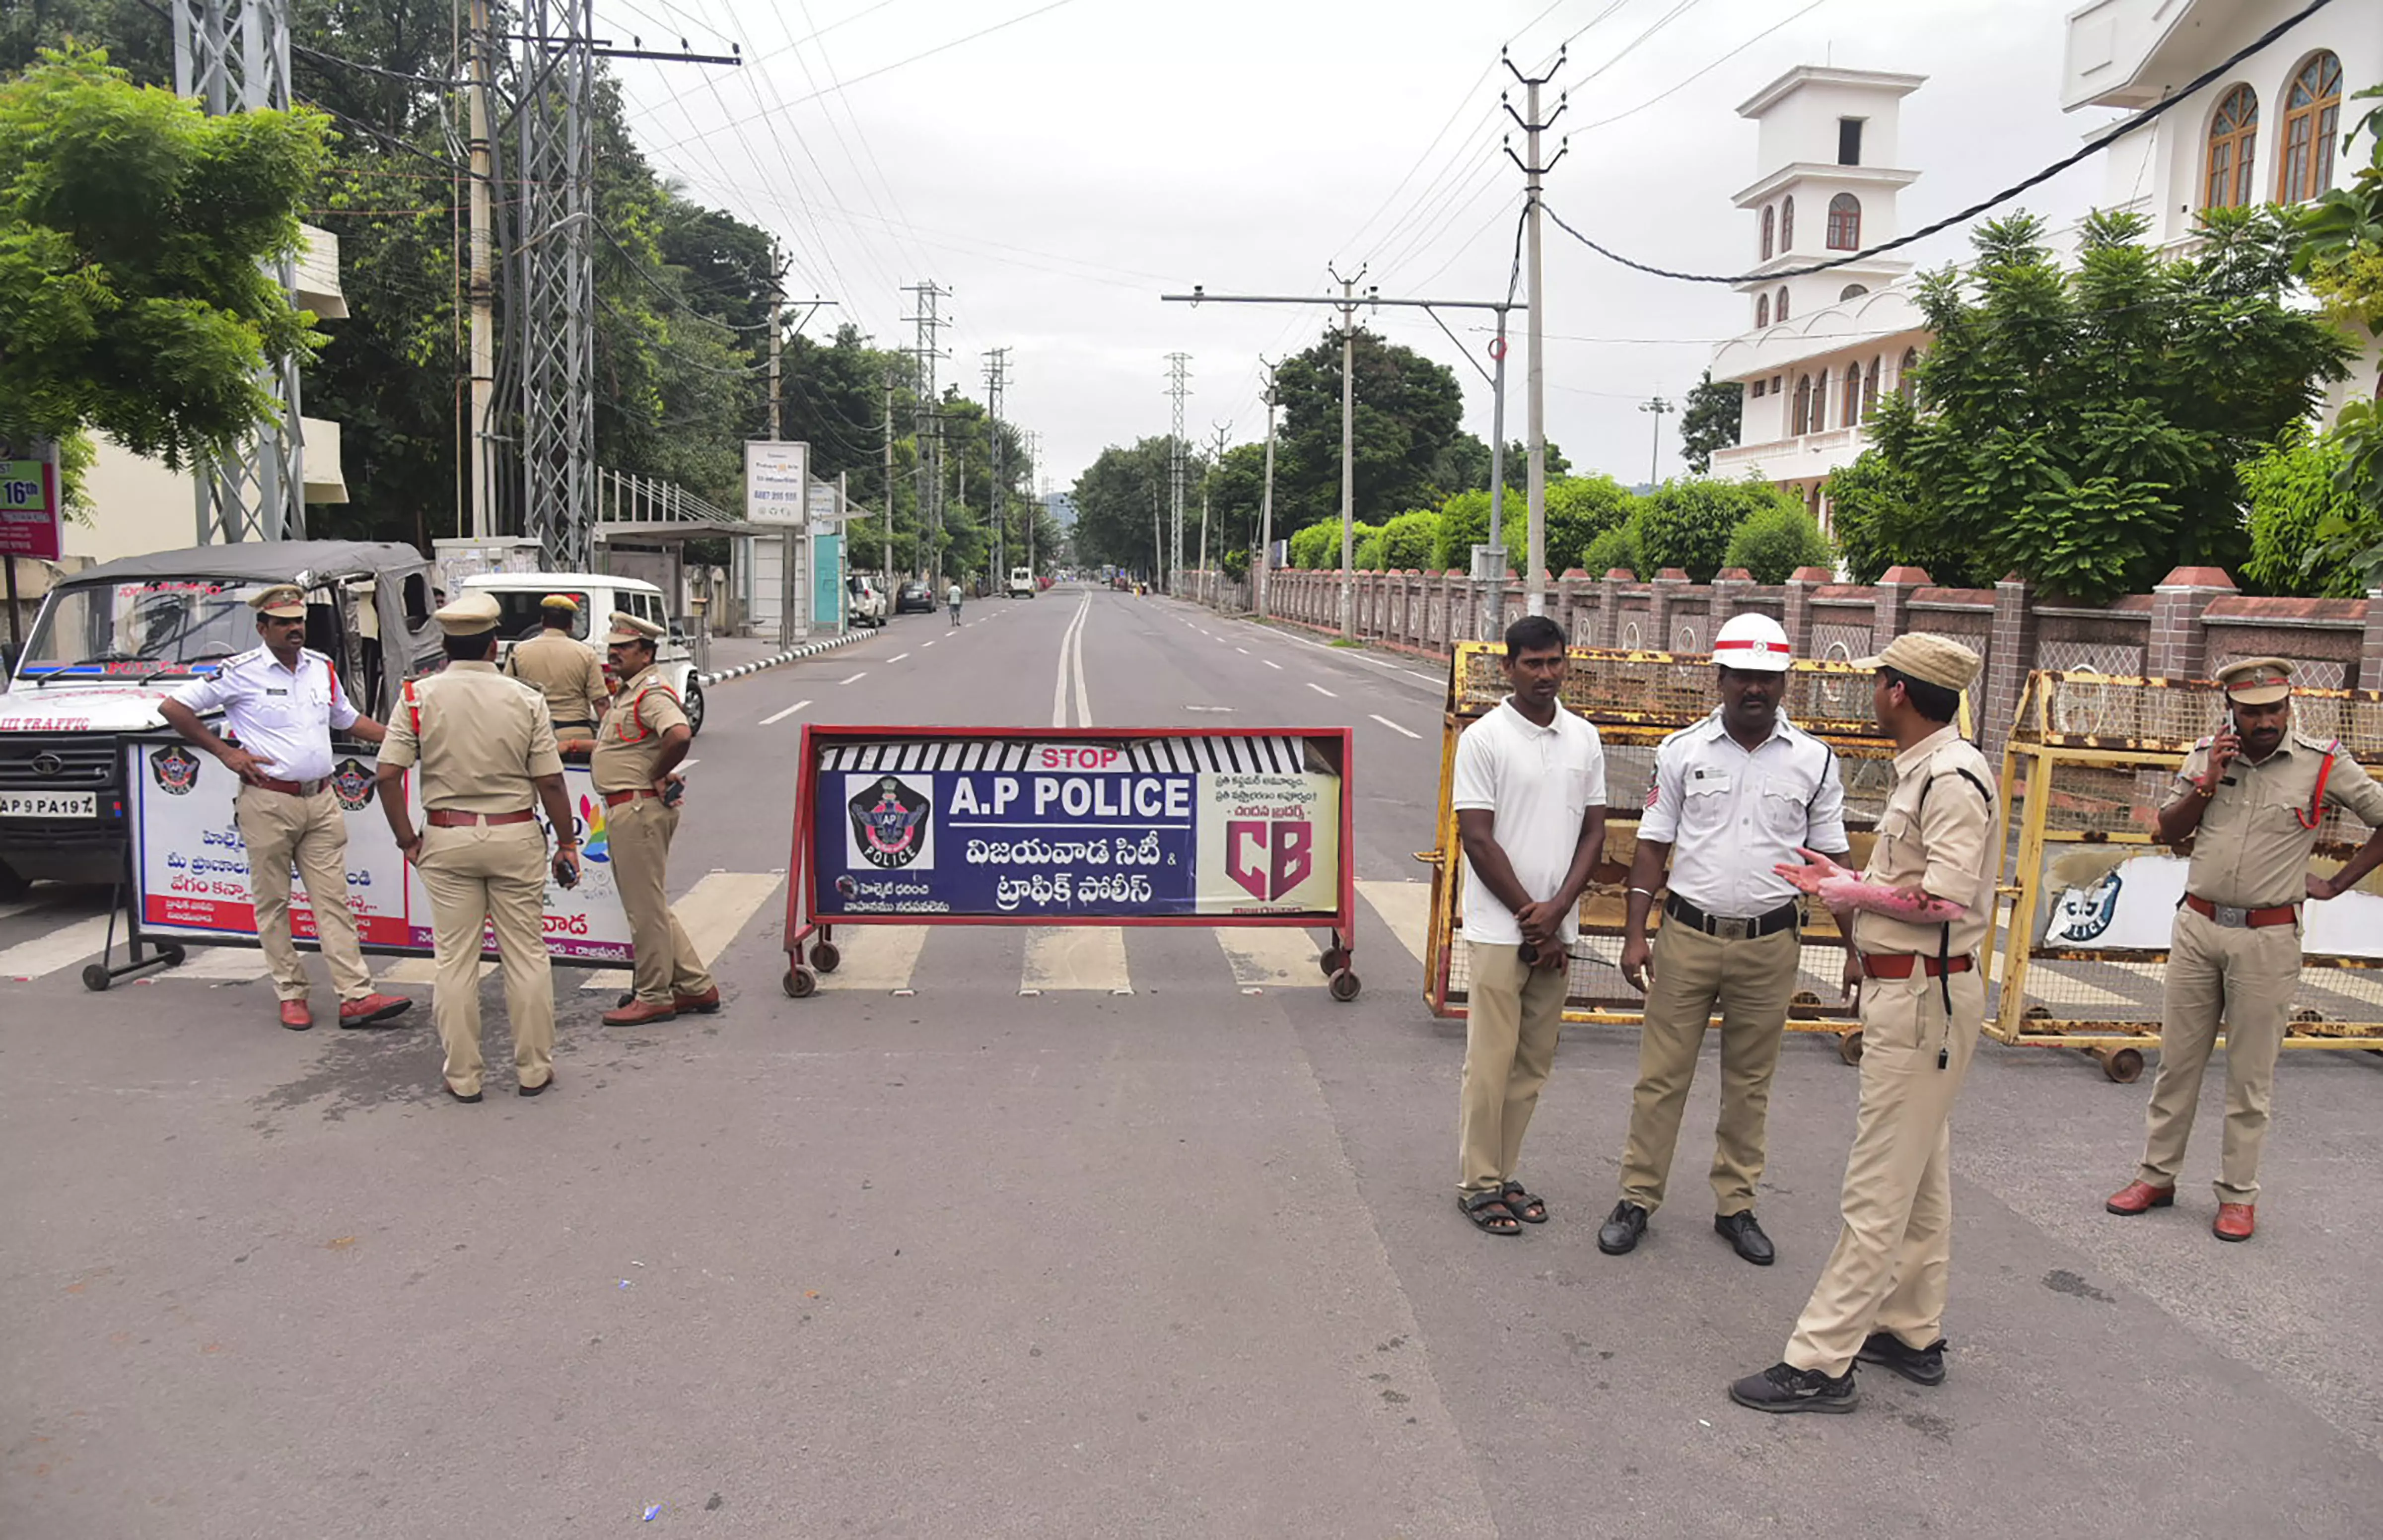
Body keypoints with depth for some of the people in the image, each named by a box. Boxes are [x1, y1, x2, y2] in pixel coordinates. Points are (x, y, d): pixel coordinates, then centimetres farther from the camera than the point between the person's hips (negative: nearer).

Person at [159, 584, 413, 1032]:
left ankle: (356, 997, -2)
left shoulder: (322, 668, 12)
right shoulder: (241, 672, -4)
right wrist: (225, 752, -5)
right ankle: (292, 995, 14)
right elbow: (173, 708, -1)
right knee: (273, 903, 4)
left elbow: (348, 721, 26)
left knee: (334, 899, 1)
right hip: (269, 803, -4)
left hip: (321, 801, 4)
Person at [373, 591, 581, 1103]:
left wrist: (406, 839, 2)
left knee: (455, 960, 8)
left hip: (447, 840, 1)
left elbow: (388, 774, -8)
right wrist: (567, 842, 5)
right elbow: (550, 781, -5)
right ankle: (533, 1070, 15)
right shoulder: (526, 700, -5)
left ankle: (463, 1076, 15)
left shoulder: (419, 696, -3)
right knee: (527, 955, 8)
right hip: (516, 837, -1)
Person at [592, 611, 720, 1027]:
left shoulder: (652, 693, -16)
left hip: (640, 809, -11)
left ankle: (654, 997, 8)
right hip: (625, 809, 11)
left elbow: (680, 735, -34)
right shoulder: (629, 693, 19)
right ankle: (696, 987, 21)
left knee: (646, 907, -2)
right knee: (650, 906, 15)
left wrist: (657, 776, -22)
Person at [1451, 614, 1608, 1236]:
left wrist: (1556, 911, -6)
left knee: (1534, 1063, 11)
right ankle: (1478, 1184, 11)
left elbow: (1593, 833, 7)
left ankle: (1502, 1175, 22)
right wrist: (1530, 916, -9)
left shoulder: (1585, 739, 7)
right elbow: (1478, 839, -10)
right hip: (1500, 928, -5)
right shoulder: (1484, 739, -7)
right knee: (1491, 1061, -1)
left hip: (1556, 931, 5)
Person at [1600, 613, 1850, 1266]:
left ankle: (1735, 1205, 26)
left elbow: (1831, 861, 5)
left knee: (1749, 1083, 12)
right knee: (1661, 1075, 4)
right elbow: (1652, 847, 1)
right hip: (1688, 936, -1)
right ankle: (1637, 1200, 16)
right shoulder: (1683, 751, -1)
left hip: (1771, 943, 1)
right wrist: (1634, 935, -5)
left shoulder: (1814, 761, 1)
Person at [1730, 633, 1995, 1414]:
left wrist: (1854, 892, -14)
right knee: (1918, 1177, 19)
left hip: (1924, 997, -11)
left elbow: (1948, 899, -26)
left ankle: (1821, 1361, 0)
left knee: (1879, 1189, -5)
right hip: (1902, 989, 11)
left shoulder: (1953, 777, -19)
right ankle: (1913, 1333, 32)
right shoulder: (1920, 770, 12)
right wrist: (1848, 882, 8)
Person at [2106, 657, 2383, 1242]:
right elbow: (2169, 832, 5)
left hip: (2266, 937, -3)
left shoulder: (2324, 764, -6)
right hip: (2198, 925, 3)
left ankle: (2238, 1194, 17)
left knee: (2251, 1074, 5)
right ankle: (2157, 1175, 21)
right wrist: (2206, 783, -10)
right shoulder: (2207, 755, 4)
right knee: (2177, 1061, 10)